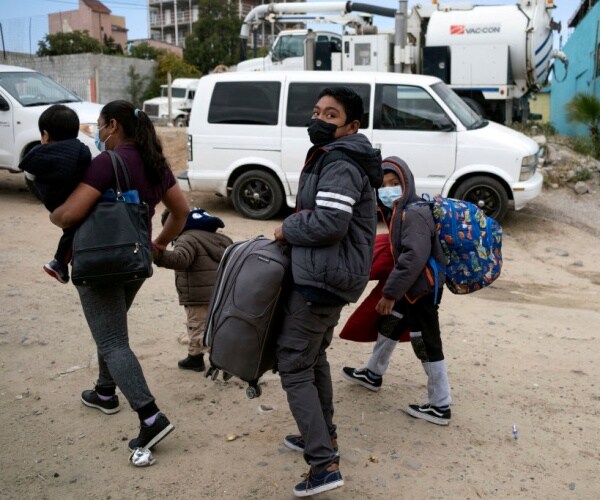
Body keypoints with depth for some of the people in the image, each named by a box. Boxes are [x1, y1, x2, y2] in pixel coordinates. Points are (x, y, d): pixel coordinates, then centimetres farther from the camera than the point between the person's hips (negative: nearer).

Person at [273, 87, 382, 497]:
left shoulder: (341, 165, -18)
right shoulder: (332, 158, 17)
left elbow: (328, 224, -28)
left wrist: (286, 229, -12)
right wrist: (294, 229, 5)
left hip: (321, 278, -11)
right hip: (329, 276, 11)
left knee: (293, 366, -6)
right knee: (314, 357, 22)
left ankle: (325, 465, -3)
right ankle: (324, 436, 36)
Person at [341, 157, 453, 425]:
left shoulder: (414, 213, -23)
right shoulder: (399, 210, 8)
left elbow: (414, 257, -32)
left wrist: (390, 292, -32)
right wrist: (393, 289, 7)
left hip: (423, 288, -10)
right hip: (412, 286, 10)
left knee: (426, 344, -3)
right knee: (389, 325, 24)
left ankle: (440, 407, 9)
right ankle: (373, 373, 45)